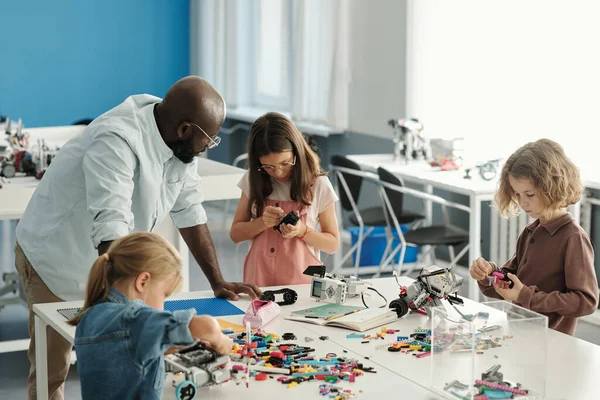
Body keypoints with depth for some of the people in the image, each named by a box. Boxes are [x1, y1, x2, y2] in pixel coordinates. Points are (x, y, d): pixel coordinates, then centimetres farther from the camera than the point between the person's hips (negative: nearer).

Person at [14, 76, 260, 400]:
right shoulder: (117, 142, -35)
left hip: (109, 264, 7)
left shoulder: (181, 143, -9)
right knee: (52, 371, 3)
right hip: (56, 261, -7)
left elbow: (189, 212, -1)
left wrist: (218, 282, -6)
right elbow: (110, 230, -44)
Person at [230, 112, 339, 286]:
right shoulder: (254, 181, 4)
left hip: (301, 282, -1)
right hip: (258, 279, 1)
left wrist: (302, 231, -14)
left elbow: (333, 244, 4)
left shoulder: (318, 185, -3)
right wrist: (262, 223, -11)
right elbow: (235, 234, 7)